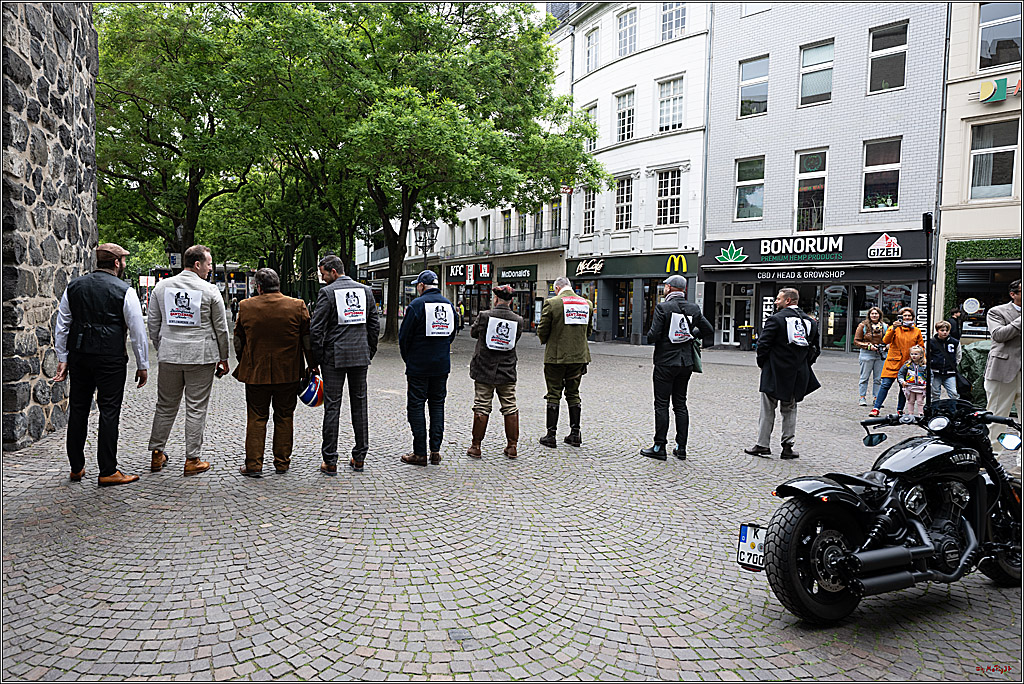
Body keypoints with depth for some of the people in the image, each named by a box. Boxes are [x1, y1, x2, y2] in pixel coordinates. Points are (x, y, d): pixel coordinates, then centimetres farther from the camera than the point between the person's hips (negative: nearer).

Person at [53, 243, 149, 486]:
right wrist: (142, 365, 1)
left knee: (78, 410, 13)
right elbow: (138, 331, -6)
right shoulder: (124, 291, -7)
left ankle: (76, 468, 23)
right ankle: (107, 472, 3)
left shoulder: (74, 287, 9)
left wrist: (62, 359, 15)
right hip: (111, 359, -5)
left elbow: (61, 326, 10)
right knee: (109, 411, -1)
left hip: (79, 356, 5)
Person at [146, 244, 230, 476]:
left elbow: (153, 324, 10)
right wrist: (223, 359, 6)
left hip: (169, 355, 4)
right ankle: (193, 459, 8)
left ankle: (157, 454, 22)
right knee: (196, 409, 3)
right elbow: (221, 329, -3)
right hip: (201, 357, -4)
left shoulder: (161, 286, 5)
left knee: (165, 407, 15)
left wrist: (161, 350, 20)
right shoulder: (210, 290, -7)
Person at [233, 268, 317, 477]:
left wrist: (243, 364, 21)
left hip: (256, 373, 0)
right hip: (288, 373, 0)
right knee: (284, 418, 11)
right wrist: (312, 365, 10)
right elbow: (308, 339, 0)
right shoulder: (297, 306, -6)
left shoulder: (245, 307, -3)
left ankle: (253, 464, 9)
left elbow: (238, 341, 7)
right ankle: (282, 462, 18)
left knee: (256, 418, 9)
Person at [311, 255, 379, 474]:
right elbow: (374, 325, 9)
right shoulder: (365, 291, 8)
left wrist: (317, 359, -1)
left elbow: (317, 329, -10)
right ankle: (359, 458, 16)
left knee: (332, 407, 1)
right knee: (359, 404, 10)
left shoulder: (327, 292, -7)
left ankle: (330, 461, 5)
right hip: (360, 356, 4)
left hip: (334, 357, -4)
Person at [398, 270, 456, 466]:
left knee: (416, 406, 2)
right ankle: (436, 451, 12)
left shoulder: (417, 305, -11)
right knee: (437, 404, 11)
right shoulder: (448, 305, 7)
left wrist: (407, 359, 7)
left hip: (419, 366, -5)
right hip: (442, 365, 6)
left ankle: (420, 453, 4)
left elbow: (404, 336, -8)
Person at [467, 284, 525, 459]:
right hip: (507, 372, 2)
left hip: (484, 371, -2)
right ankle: (512, 447, 15)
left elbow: (473, 333, 5)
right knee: (510, 408, 10)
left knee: (481, 408, 5)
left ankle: (475, 446, 10)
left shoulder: (484, 316, -10)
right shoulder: (518, 320, -4)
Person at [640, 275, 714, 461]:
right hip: (686, 362, 5)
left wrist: (650, 335, 4)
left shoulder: (662, 307, -11)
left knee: (662, 404, 1)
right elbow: (709, 332, 5)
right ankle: (681, 448, 14)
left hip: (666, 362, -5)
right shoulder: (694, 308, 4)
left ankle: (659, 447, 3)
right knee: (680, 404, 12)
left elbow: (653, 336, -18)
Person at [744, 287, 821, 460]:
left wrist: (762, 363, 1)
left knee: (767, 410, 5)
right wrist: (802, 366, 16)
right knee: (789, 410, 14)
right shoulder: (810, 321, 7)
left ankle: (762, 444, 8)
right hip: (797, 375, 5)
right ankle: (788, 446, 12)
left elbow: (763, 344, -14)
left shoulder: (776, 319, -11)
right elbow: (816, 348, 10)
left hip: (775, 373, -5)